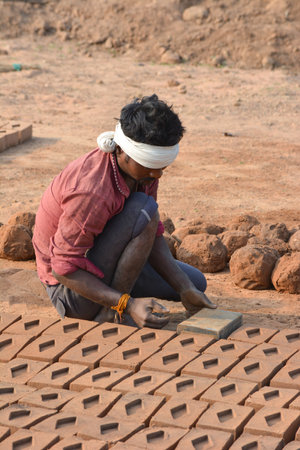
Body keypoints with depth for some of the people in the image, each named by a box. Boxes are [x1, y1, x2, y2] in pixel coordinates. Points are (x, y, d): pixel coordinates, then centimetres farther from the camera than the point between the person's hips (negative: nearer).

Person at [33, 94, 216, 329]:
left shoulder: (143, 167, -8)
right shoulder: (92, 190, -35)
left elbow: (153, 236, 1)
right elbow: (63, 269, -29)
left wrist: (186, 290, -11)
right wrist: (128, 305, -37)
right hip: (70, 286, -9)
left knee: (195, 282, 11)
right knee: (144, 209, -29)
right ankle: (111, 313, -18)